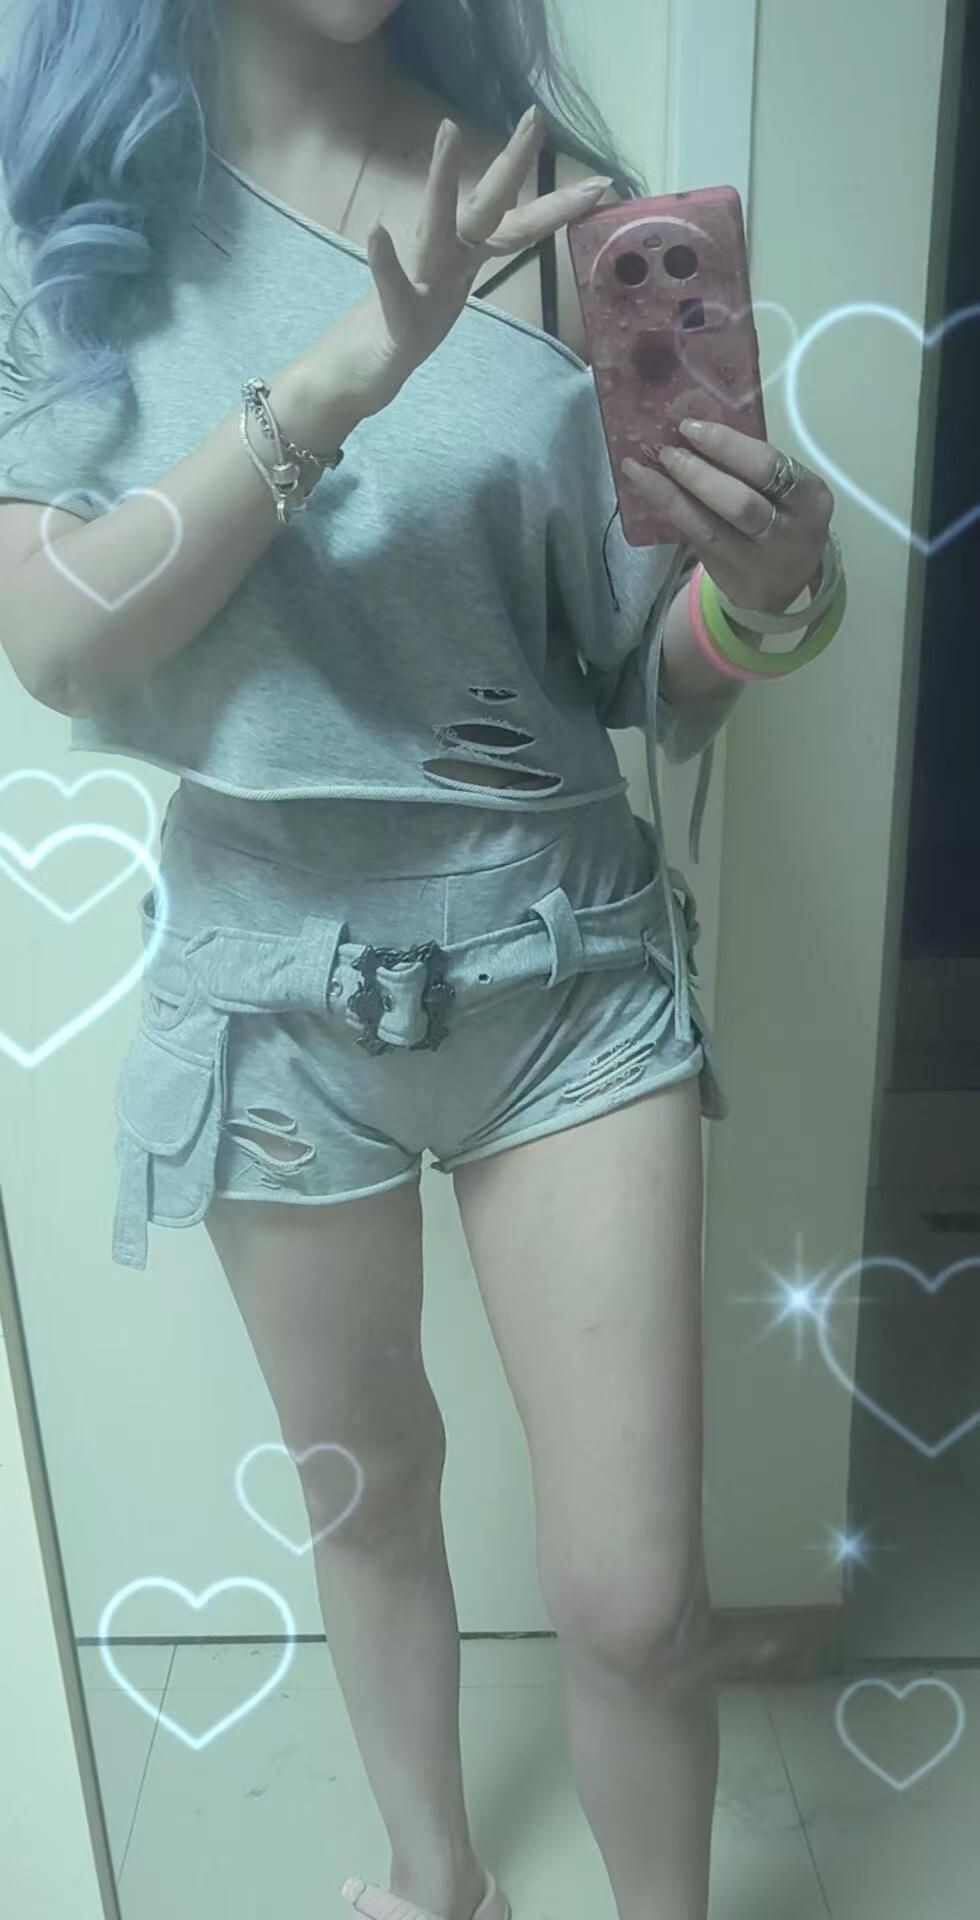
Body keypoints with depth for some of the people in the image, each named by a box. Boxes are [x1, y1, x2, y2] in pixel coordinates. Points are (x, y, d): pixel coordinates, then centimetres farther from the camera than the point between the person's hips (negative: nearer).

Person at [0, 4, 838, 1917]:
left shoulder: (555, 201, 1)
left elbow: (657, 679, 1)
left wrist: (753, 591, -21)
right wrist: (347, 369, -23)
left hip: (570, 954, 0)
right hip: (280, 975, 1)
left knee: (631, 1595, 3)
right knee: (366, 1490, 21)